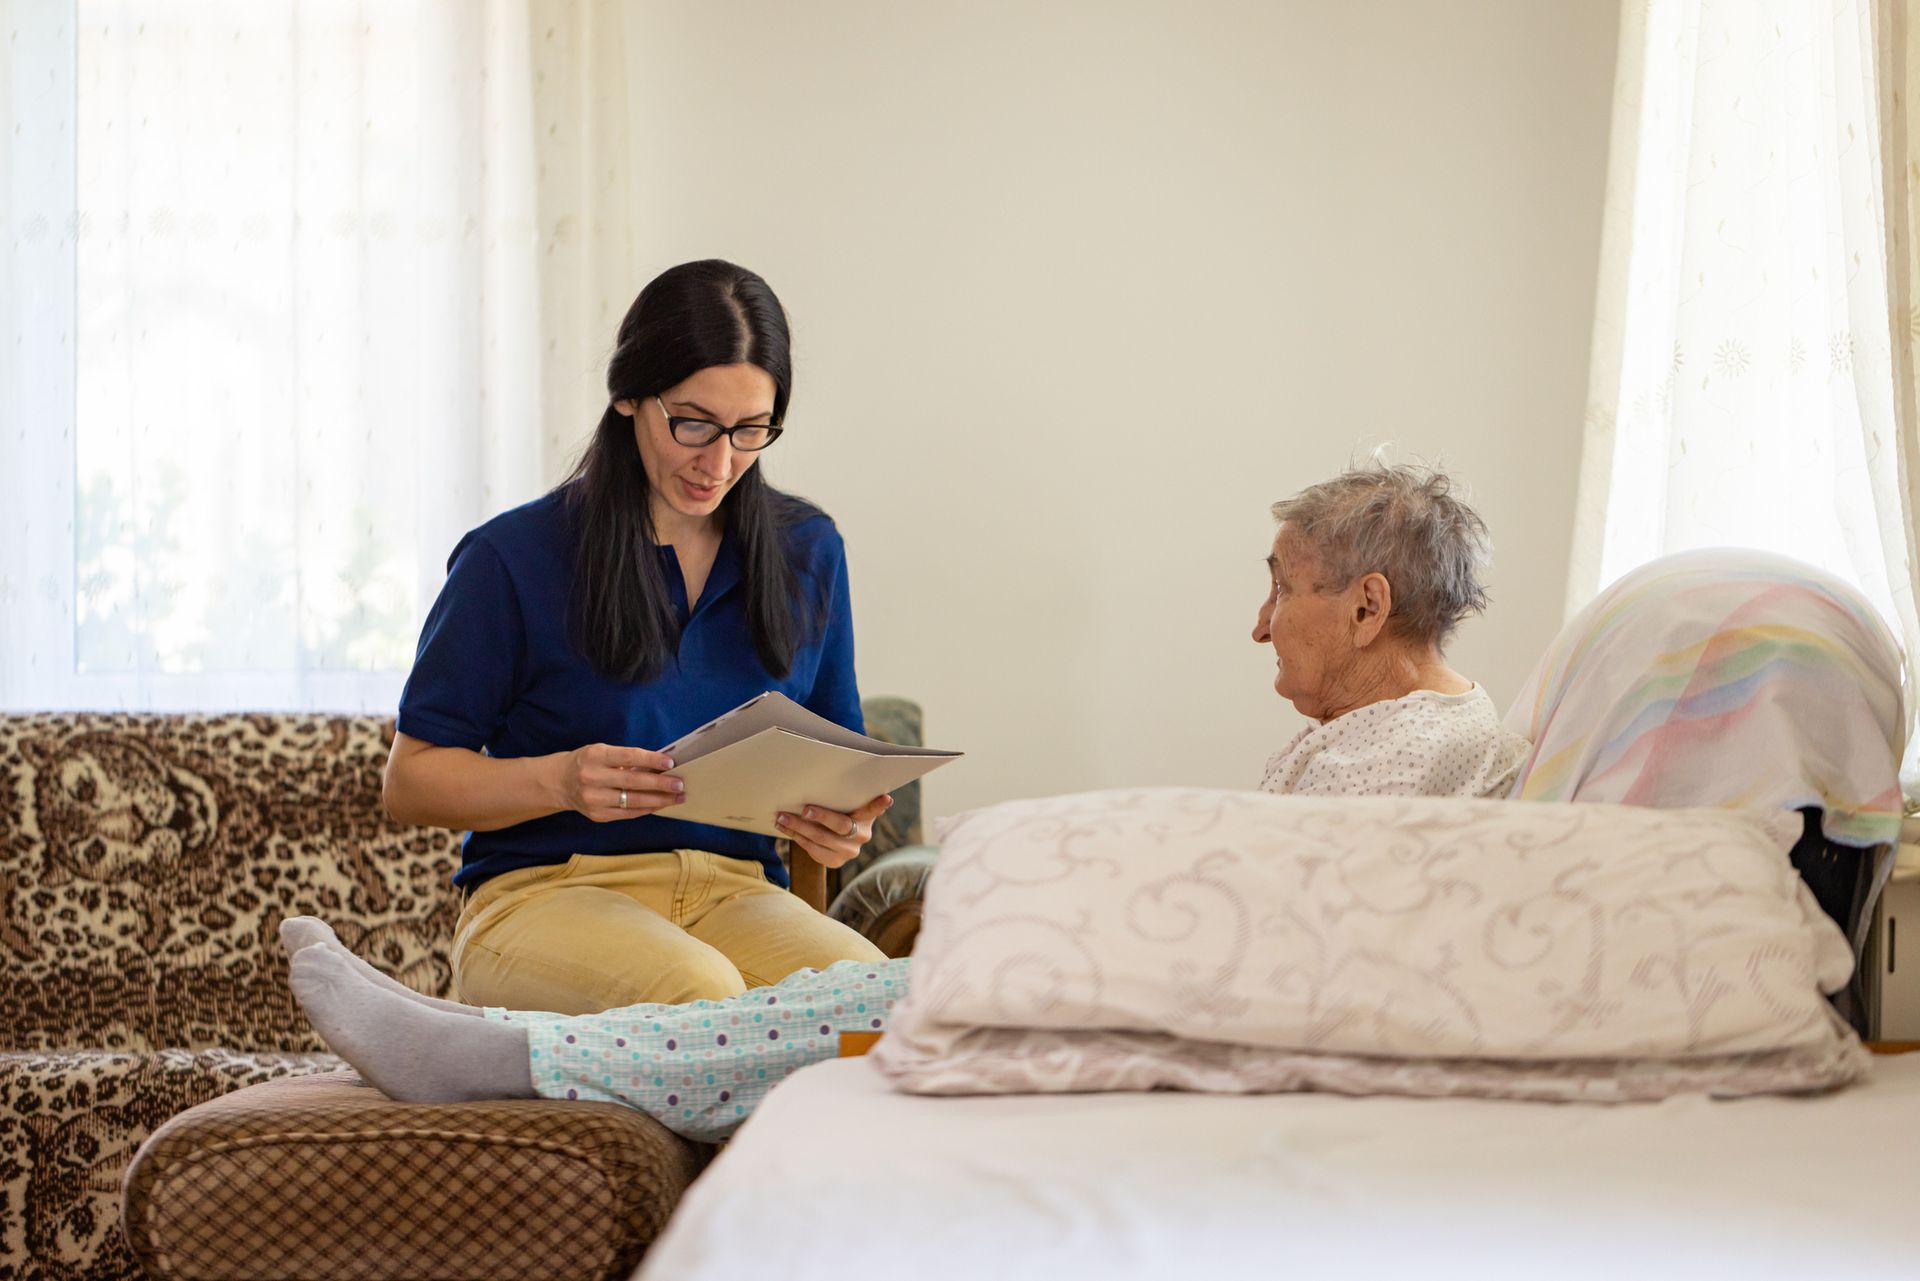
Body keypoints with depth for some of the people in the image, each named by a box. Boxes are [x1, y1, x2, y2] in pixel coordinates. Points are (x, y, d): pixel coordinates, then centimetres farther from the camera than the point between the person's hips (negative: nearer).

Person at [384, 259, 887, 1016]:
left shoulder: (808, 554, 12)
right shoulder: (515, 558, 0)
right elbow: (410, 781, 1)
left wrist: (842, 824, -4)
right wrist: (557, 781, -18)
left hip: (735, 895, 3)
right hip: (543, 892, -3)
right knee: (697, 991, -37)